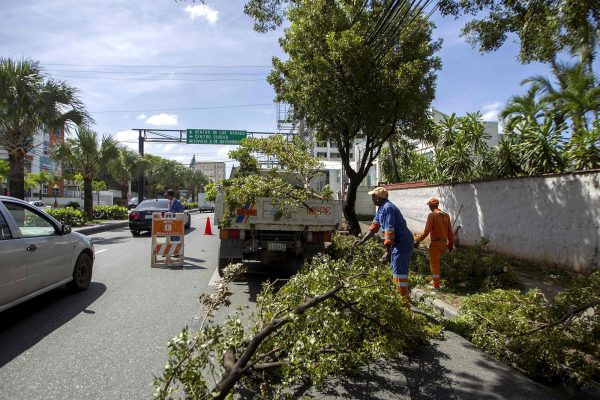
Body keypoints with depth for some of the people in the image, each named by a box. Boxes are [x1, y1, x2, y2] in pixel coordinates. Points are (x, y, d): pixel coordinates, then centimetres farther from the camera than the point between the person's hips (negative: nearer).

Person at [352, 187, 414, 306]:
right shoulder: (381, 208, 10)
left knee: (399, 272, -8)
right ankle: (399, 295, 32)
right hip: (397, 243, 11)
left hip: (402, 243, -11)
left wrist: (387, 252, -27)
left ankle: (405, 302, -2)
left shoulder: (388, 208, -23)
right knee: (396, 270, 19)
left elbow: (389, 231, -27)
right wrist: (362, 240, 11)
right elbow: (374, 226, 15)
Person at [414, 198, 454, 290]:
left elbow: (427, 231, -18)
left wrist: (418, 241, -14)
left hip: (435, 243, -6)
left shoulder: (432, 215, -12)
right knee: (436, 261, 23)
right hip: (444, 243, 6)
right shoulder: (446, 215, 7)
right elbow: (450, 231, 9)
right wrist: (451, 244, 17)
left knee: (434, 264, 3)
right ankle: (436, 280, 28)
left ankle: (436, 285, 7)